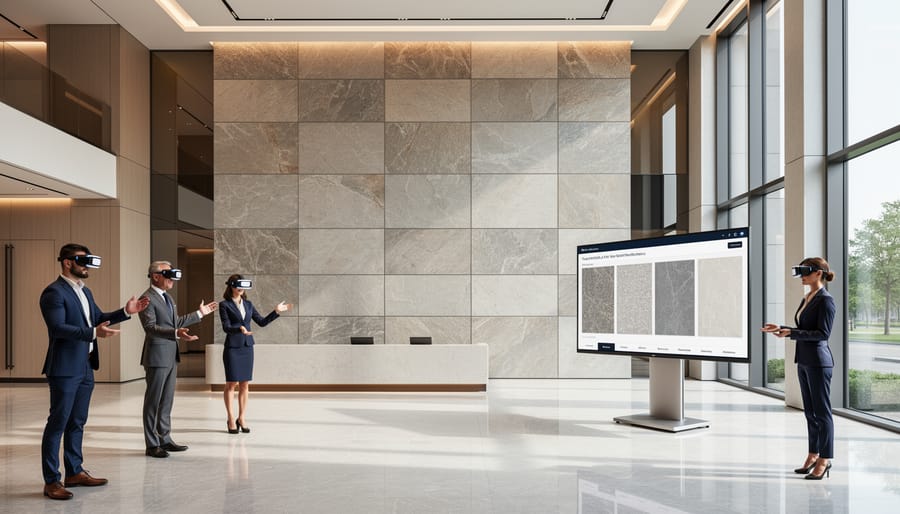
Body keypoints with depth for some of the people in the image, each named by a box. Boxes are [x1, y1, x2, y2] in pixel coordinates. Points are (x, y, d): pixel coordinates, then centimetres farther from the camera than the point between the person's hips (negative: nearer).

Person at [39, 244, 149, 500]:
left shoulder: (84, 291, 15)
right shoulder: (54, 292, -13)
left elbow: (98, 317, 21)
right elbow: (58, 328, -23)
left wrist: (126, 311, 8)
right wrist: (93, 333, -32)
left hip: (85, 368, 9)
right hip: (65, 369, -9)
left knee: (77, 422, 16)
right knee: (58, 423, -1)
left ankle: (74, 472, 27)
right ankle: (51, 481, 7)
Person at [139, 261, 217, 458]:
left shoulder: (167, 298, 16)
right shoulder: (147, 299, -14)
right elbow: (150, 327, -24)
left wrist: (199, 313, 27)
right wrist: (176, 333, -36)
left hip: (170, 356, 9)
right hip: (157, 357, -9)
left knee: (167, 401, 14)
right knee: (153, 401, 1)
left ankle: (165, 439, 24)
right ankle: (152, 444, 9)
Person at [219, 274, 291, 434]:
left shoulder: (248, 304, 12)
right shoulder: (225, 305, -3)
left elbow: (262, 322, 12)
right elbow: (226, 327, -13)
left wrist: (276, 311, 4)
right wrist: (240, 329, -31)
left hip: (247, 347, 5)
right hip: (232, 348, -4)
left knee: (245, 384, 5)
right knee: (231, 383, 0)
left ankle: (241, 418, 14)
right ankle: (231, 419, 10)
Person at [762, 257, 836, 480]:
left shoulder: (825, 300, -12)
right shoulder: (806, 299, 13)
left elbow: (823, 333, -18)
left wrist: (791, 333, -22)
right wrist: (781, 329, 12)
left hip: (818, 362, -9)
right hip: (804, 361, 9)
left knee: (821, 411, 0)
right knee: (810, 411, 14)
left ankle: (824, 460, 9)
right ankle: (813, 455, 23)